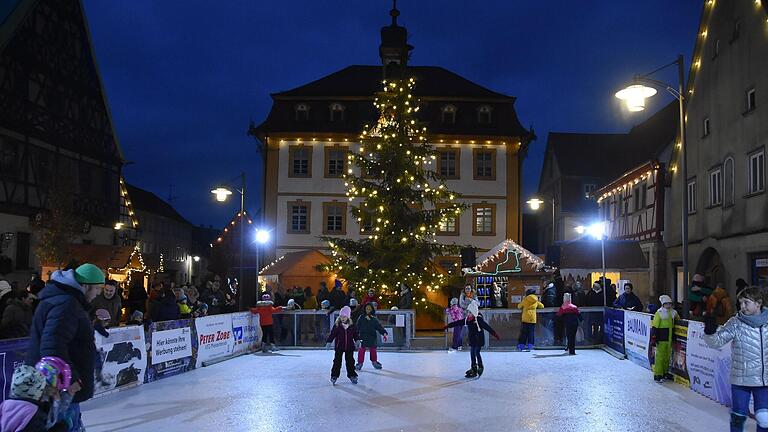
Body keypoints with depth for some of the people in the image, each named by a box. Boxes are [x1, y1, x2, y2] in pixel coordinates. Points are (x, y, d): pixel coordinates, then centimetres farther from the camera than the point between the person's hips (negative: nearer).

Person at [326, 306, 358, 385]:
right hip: (339, 347, -2)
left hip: (349, 347, 2)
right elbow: (332, 334, -4)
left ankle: (352, 375, 21)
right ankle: (334, 376, 8)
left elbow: (355, 334, 11)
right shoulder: (337, 325, -5)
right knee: (337, 361, 0)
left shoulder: (351, 325, 1)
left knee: (350, 361, 10)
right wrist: (328, 341, -14)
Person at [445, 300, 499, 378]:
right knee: (472, 353, 9)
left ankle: (480, 368, 4)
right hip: (472, 340, 7)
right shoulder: (467, 320, 4)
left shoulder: (479, 320, -18)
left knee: (477, 353, -8)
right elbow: (457, 323, 11)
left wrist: (494, 334, -33)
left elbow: (487, 327, -25)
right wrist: (448, 326, 16)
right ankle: (473, 368, 19)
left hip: (479, 340, -7)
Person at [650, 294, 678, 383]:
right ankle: (657, 375, 0)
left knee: (667, 356, 14)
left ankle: (665, 372, 26)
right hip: (661, 339, -6)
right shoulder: (659, 313, -10)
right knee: (660, 356, -5)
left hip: (669, 339, 6)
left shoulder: (673, 312, 8)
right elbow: (654, 327, -11)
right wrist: (653, 338, -15)